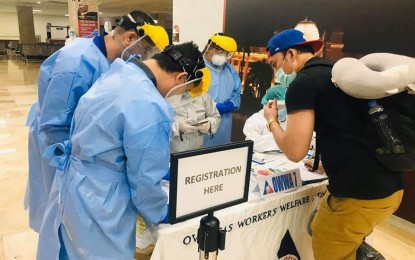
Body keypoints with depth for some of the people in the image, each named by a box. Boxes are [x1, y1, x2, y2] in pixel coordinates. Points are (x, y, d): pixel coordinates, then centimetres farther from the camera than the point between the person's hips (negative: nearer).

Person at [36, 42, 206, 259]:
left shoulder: (119, 72, -1)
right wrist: (161, 214, -1)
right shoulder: (151, 109, -30)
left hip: (70, 183, 9)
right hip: (96, 201, -8)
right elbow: (145, 179, -21)